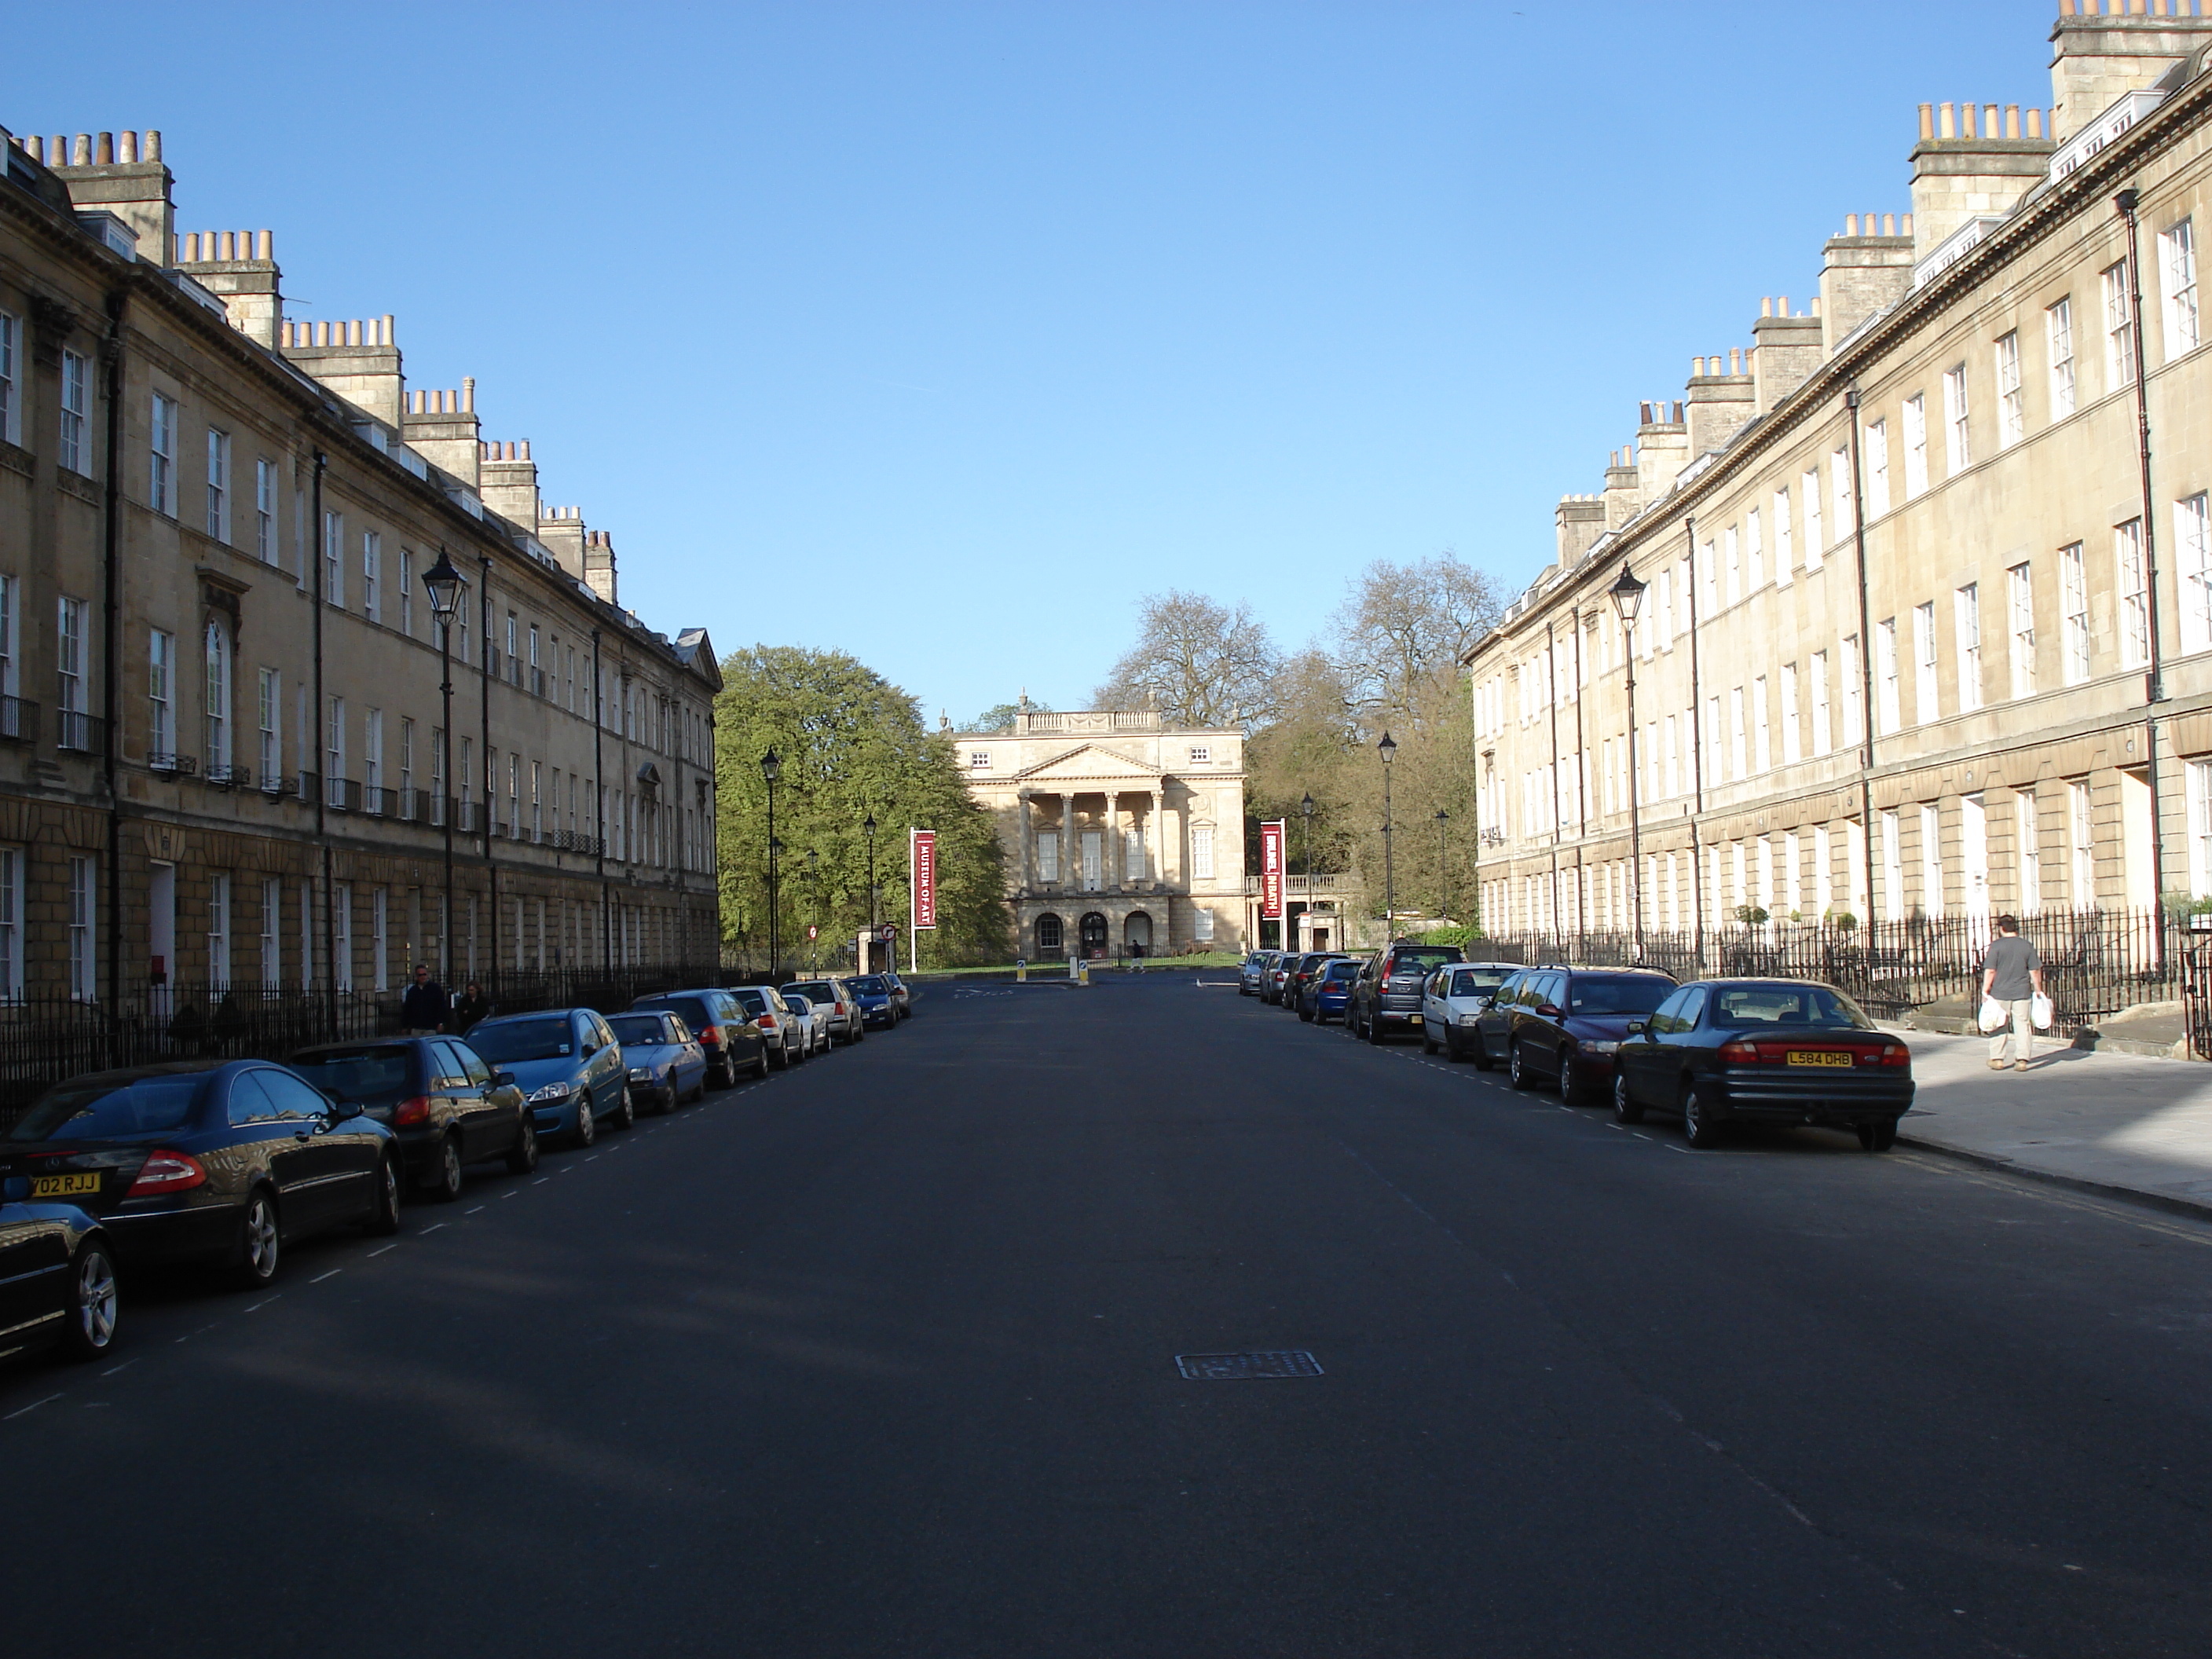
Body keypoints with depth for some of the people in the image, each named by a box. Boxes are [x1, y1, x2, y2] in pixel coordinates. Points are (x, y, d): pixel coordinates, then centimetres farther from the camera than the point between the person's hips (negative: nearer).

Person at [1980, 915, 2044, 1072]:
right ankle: (2022, 1059, 1)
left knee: (2000, 1026, 9)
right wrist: (2038, 990, 13)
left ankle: (1997, 1059, 13)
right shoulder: (2027, 946, 2)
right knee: (2022, 1025, 5)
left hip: (2000, 993, -2)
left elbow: (1990, 971, -9)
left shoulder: (1996, 946, -7)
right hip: (2022, 993, 2)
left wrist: (1985, 990, -3)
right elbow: (2035, 971, 3)